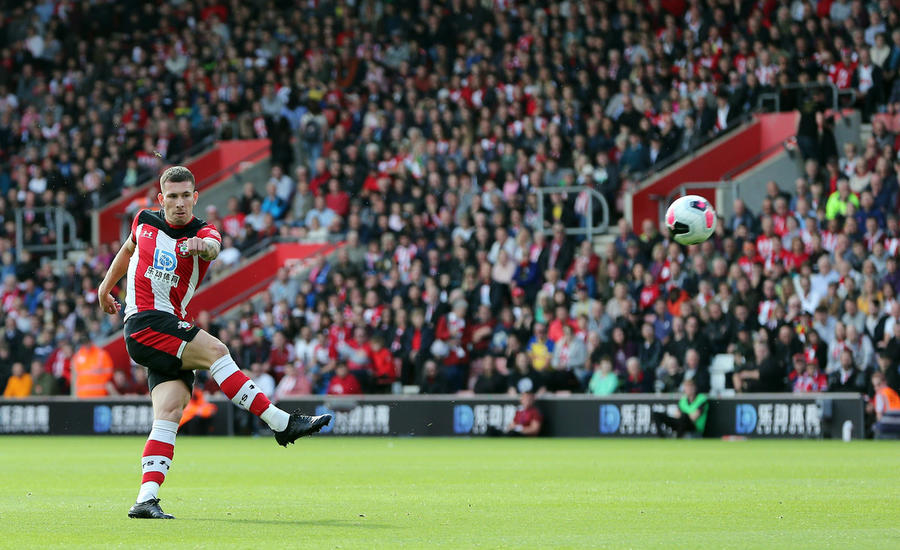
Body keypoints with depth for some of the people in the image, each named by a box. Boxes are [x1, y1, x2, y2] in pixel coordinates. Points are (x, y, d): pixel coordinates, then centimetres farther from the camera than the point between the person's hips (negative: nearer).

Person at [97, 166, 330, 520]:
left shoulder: (201, 232, 0)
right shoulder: (144, 221, 6)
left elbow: (212, 246, -27)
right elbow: (129, 249, 30)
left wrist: (202, 246, -51)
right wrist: (106, 286, 39)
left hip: (172, 326, 2)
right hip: (143, 323, -2)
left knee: (170, 410, -14)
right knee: (215, 350, -23)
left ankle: (146, 498, -18)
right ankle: (282, 423, -25)